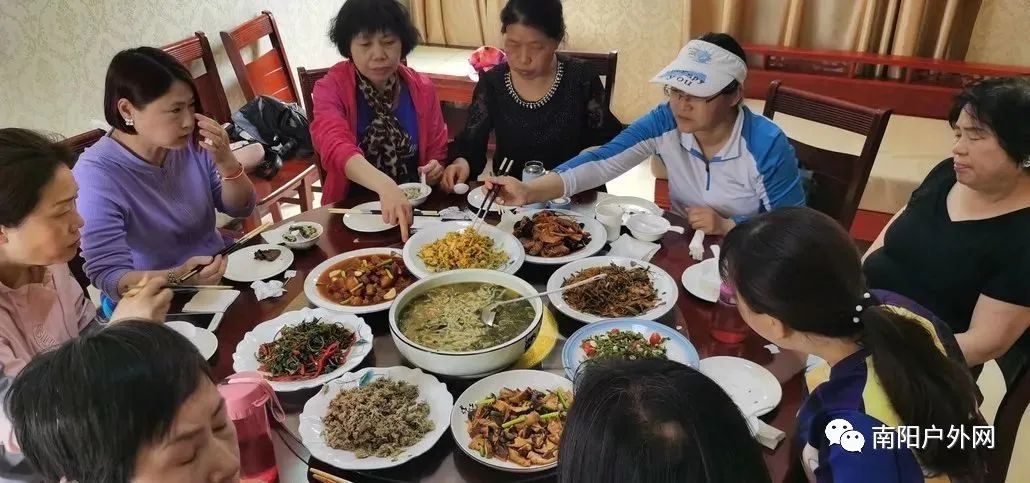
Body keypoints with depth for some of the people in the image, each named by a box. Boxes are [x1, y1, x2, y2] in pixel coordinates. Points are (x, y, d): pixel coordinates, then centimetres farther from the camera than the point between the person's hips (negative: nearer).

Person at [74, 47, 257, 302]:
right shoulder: (96, 175, -20)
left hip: (228, 272, 5)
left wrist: (226, 162, -15)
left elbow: (240, 208, 4)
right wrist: (176, 278, -41)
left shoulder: (191, 142, -7)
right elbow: (109, 276, -23)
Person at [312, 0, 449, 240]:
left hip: (413, 205, 4)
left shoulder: (422, 88, 2)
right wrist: (386, 187, -45)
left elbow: (437, 155, 13)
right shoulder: (330, 88, -8)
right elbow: (335, 146, -27)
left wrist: (436, 171, -12)